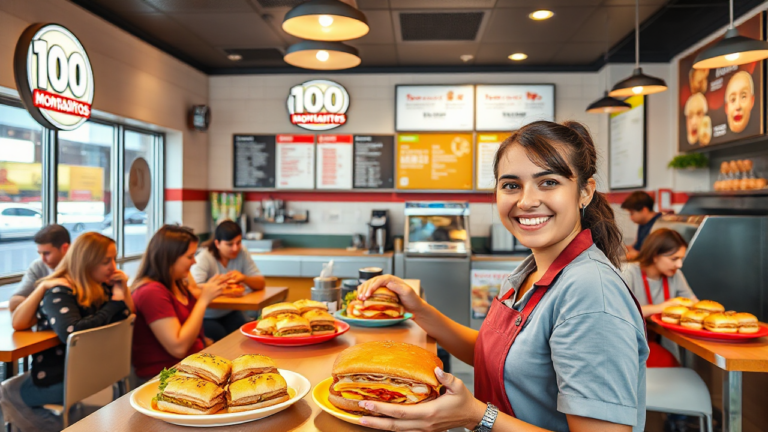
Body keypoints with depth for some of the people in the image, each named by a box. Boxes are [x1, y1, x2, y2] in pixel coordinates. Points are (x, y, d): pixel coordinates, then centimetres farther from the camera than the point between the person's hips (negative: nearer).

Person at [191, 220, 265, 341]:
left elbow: (261, 283, -5)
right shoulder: (204, 258, -16)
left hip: (229, 313, 4)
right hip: (205, 316, -3)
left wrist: (244, 278, -27)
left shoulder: (242, 252, -4)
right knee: (221, 339, -27)